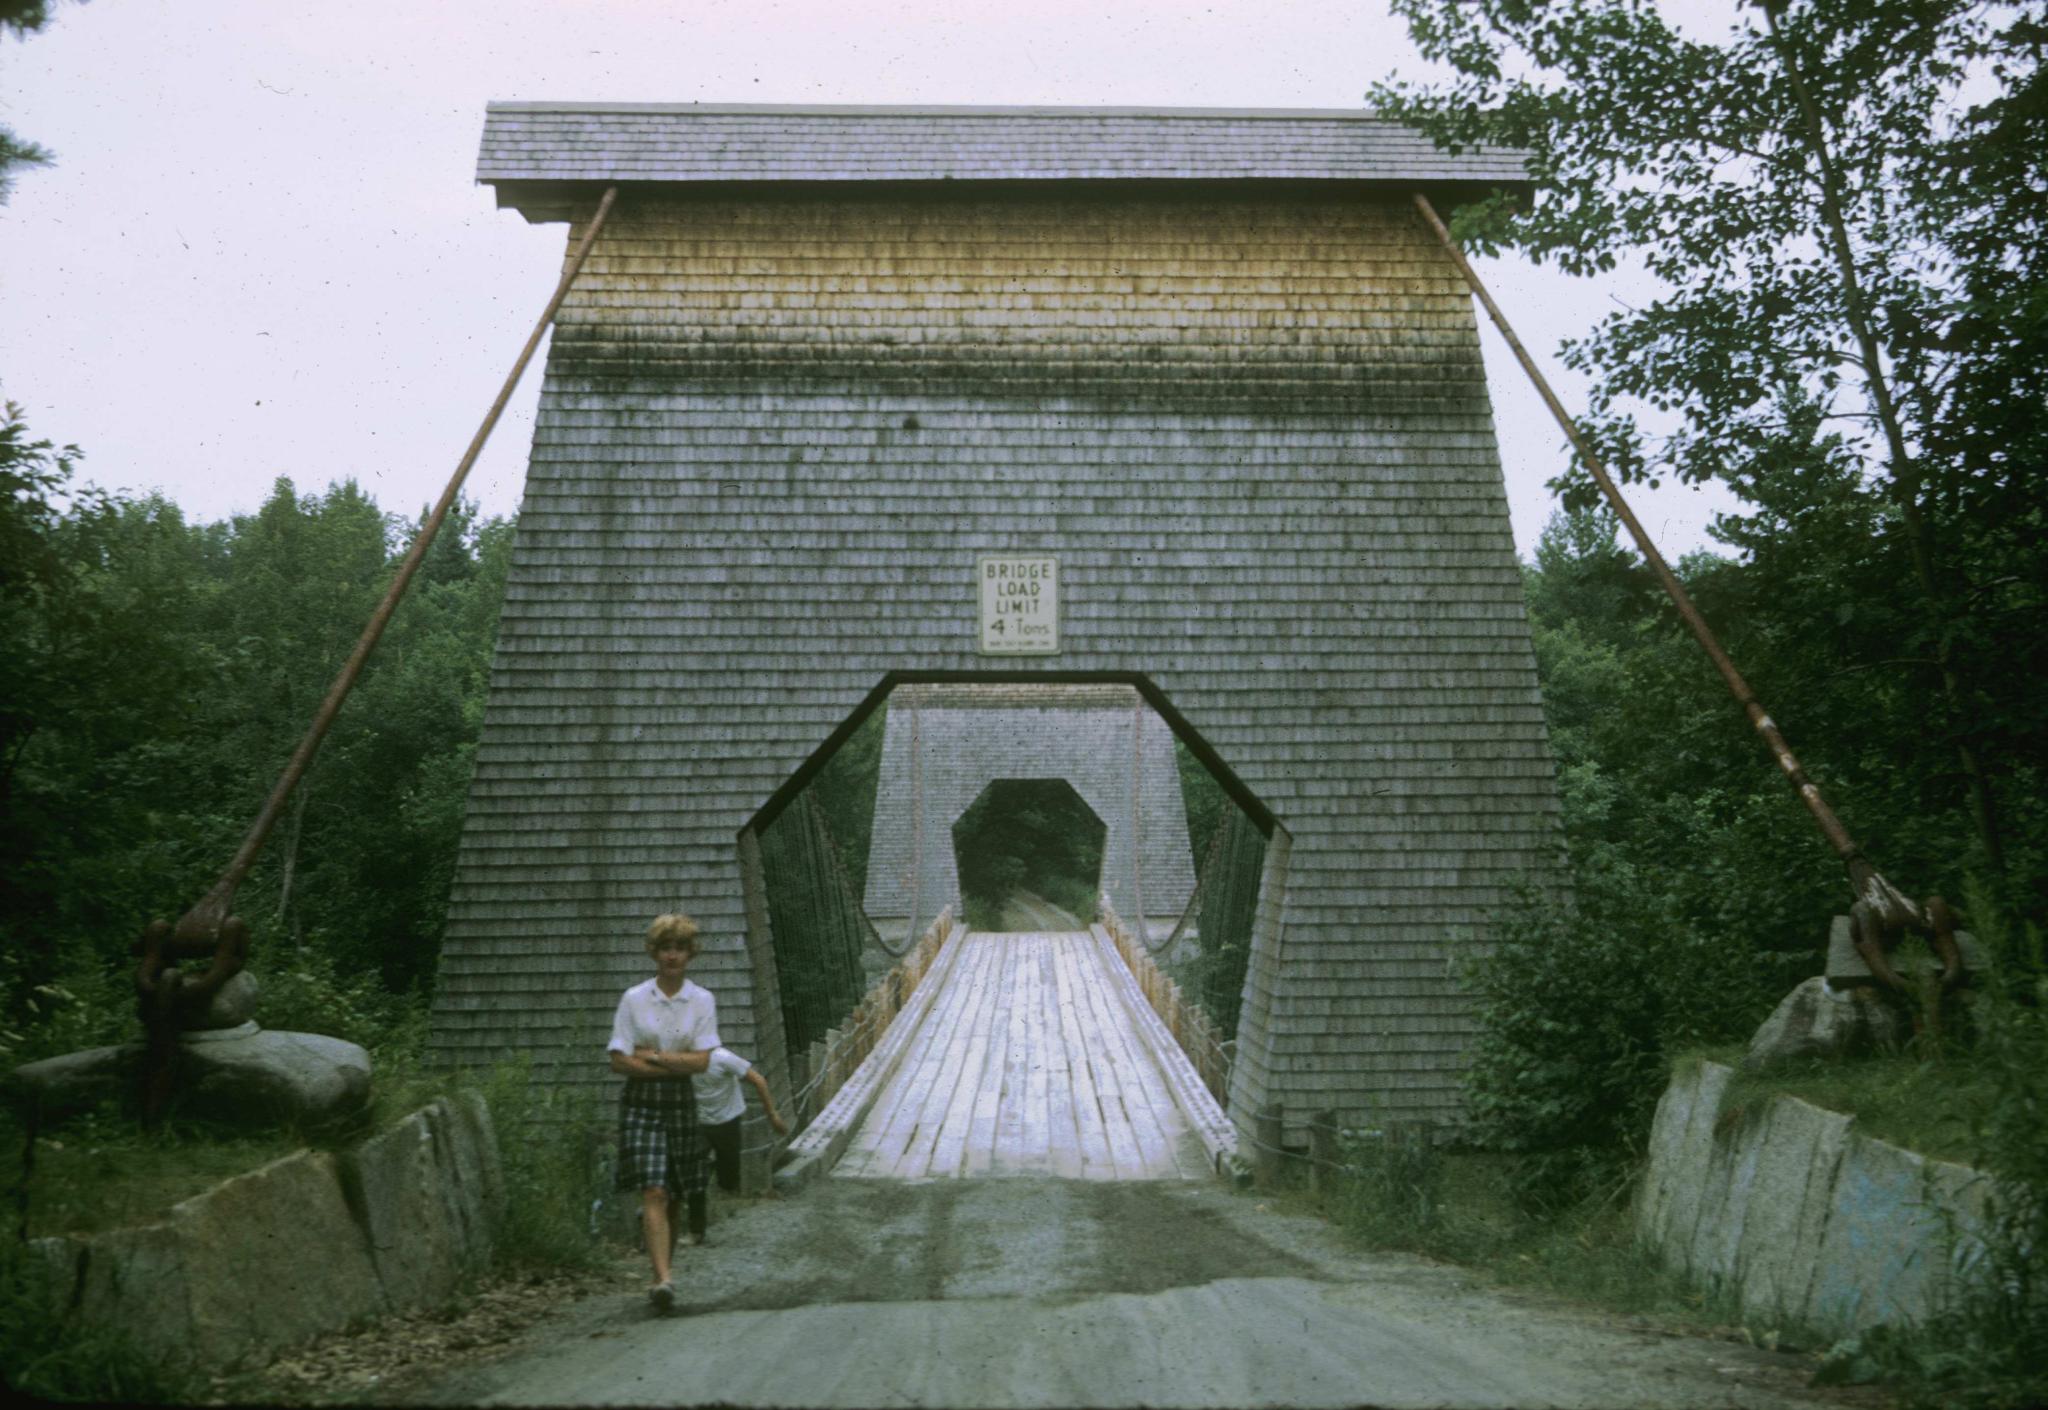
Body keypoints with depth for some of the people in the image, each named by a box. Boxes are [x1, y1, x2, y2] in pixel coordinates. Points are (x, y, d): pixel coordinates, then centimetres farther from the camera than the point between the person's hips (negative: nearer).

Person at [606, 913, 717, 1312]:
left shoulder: (702, 1001, 3)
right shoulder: (633, 999, 0)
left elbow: (701, 1060, -6)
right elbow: (619, 1061, -6)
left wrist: (650, 1056, -10)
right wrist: (675, 1065, -11)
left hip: (681, 1104, 2)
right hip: (641, 1104, -2)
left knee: (673, 1197, 9)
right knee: (654, 1192, -14)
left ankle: (660, 1275, 28)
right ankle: (663, 1279, -19)